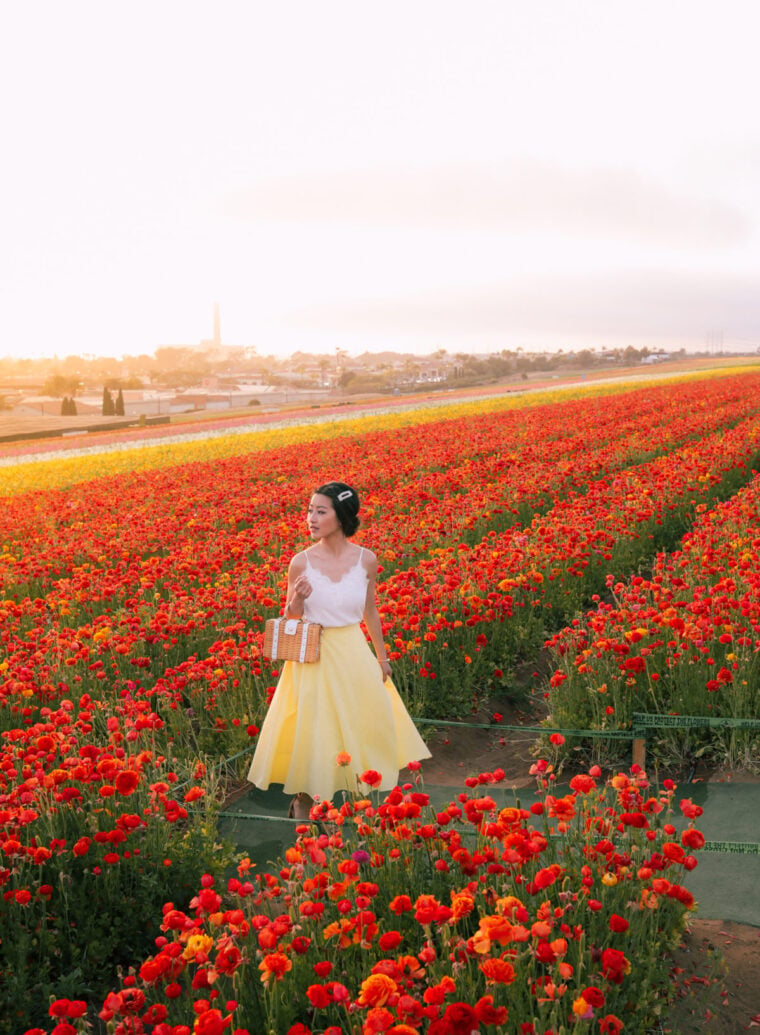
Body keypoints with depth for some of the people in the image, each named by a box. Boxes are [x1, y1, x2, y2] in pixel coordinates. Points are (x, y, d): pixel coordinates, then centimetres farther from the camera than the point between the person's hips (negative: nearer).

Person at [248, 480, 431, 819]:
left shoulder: (366, 560, -4)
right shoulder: (301, 562, -8)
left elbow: (370, 612, 9)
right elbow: (290, 621, 1)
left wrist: (382, 658, 15)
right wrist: (297, 600, -21)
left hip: (353, 655, 2)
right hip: (312, 658, -2)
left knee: (368, 722, 8)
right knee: (310, 727, 2)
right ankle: (302, 801, 25)